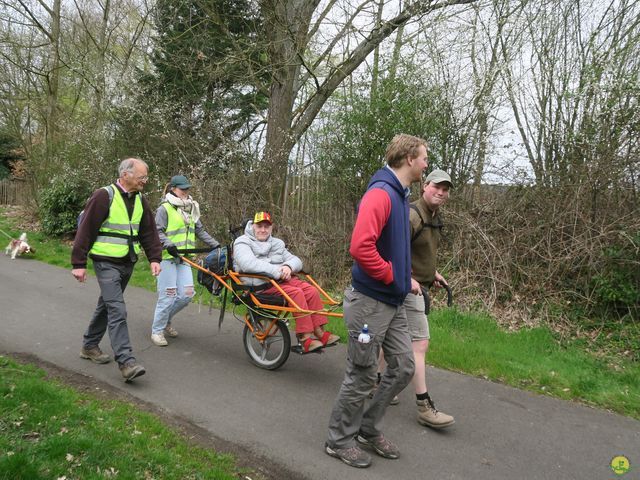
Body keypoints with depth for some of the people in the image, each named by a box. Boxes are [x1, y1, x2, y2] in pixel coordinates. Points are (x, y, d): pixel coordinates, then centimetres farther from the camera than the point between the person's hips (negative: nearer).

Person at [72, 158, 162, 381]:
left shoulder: (140, 200, 9)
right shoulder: (104, 196, -13)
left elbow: (149, 232, 12)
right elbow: (86, 230, -12)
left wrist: (154, 258, 0)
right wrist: (79, 264, -13)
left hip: (127, 263, 8)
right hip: (107, 263, -7)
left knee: (106, 306, 19)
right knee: (117, 310, -14)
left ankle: (89, 346, 35)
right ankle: (126, 362, -15)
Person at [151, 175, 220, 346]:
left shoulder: (191, 209, 16)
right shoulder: (164, 208, -4)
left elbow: (200, 231, 19)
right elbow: (158, 232, -9)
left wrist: (215, 245, 11)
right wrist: (169, 245, -25)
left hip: (184, 258, 6)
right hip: (167, 257, -6)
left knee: (186, 295, 0)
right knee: (168, 296, -5)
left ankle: (165, 320, 24)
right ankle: (157, 331, 11)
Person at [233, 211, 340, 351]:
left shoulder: (277, 243, 25)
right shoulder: (242, 243, 4)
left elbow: (296, 260, 16)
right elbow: (248, 264, -18)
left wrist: (288, 267, -10)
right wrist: (276, 271, -24)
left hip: (282, 279, 6)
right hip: (261, 284, -6)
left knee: (311, 290, -18)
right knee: (296, 292, -28)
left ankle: (319, 332, -17)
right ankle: (305, 337, -28)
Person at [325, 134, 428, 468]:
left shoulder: (399, 195, 13)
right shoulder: (381, 193, -19)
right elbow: (360, 247, -31)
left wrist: (407, 277, 10)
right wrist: (395, 277, -18)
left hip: (394, 302, 9)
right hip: (371, 302, -9)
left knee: (403, 368, 13)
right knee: (361, 376, 3)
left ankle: (368, 429, 31)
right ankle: (339, 441, 23)